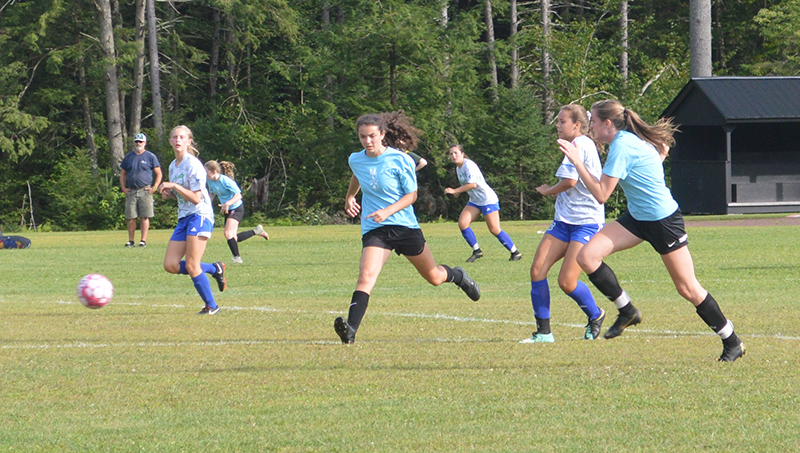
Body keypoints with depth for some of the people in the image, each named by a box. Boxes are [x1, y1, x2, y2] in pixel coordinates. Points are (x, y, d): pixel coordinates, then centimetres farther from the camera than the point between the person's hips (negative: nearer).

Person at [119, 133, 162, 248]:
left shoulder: (150, 157, 6)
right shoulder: (128, 157, 14)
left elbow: (159, 174, 6)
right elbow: (122, 173, 19)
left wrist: (154, 188, -5)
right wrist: (123, 188, 5)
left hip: (145, 191, -3)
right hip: (131, 191, 3)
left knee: (145, 217, -5)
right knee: (130, 218, 1)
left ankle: (143, 240, -3)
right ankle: (130, 241, 7)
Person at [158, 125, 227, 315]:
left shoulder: (193, 165, -12)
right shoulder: (173, 166, 15)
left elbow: (195, 198, -16)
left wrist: (174, 186, -21)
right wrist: (169, 193, 4)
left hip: (200, 215, -9)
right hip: (184, 218, 9)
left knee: (191, 266, -14)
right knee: (170, 265, -2)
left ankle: (211, 305, -1)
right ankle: (214, 269, 14)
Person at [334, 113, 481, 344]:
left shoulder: (400, 160, -12)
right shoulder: (355, 160, 1)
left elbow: (411, 195, -7)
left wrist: (388, 211, -21)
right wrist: (349, 197, 16)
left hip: (405, 226, -1)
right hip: (374, 230, 1)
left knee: (434, 277, 16)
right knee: (366, 276, -25)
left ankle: (459, 276, 52)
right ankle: (350, 329, -37)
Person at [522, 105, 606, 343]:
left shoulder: (580, 144, -11)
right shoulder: (581, 145, 18)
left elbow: (570, 181, -20)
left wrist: (546, 190, -2)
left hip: (586, 223, -9)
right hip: (564, 221, 9)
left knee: (567, 281, -13)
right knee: (537, 270, -5)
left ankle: (595, 316, 15)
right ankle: (543, 331, 0)